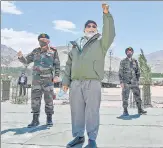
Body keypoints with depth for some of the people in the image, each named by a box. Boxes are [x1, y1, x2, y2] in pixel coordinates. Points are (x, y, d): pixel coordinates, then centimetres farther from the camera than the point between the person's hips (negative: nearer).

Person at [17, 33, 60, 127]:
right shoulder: (36, 51, 11)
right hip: (36, 79, 3)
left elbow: (57, 65, 2)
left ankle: (49, 119, 11)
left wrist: (57, 75, -12)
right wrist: (21, 57, -10)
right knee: (35, 99, -1)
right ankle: (35, 120, 6)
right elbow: (26, 61, 11)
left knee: (49, 99, 0)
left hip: (48, 79, -3)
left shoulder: (53, 51, 3)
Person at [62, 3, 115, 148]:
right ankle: (79, 136, 21)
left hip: (93, 82, -4)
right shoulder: (76, 45, 20)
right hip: (75, 83, 4)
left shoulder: (100, 42, 9)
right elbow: (69, 64, 19)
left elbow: (110, 34, -12)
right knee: (77, 111, 8)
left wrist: (106, 14, -21)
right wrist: (66, 81, 11)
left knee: (92, 111, -2)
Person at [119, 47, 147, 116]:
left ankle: (140, 110, 10)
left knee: (137, 95, 2)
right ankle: (125, 111, 5)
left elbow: (138, 71, 14)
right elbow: (120, 72, -5)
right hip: (126, 82, -3)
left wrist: (137, 80, 6)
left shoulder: (135, 61, 9)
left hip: (134, 82, 3)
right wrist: (121, 82, -13)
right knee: (125, 97, -2)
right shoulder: (123, 62, -1)